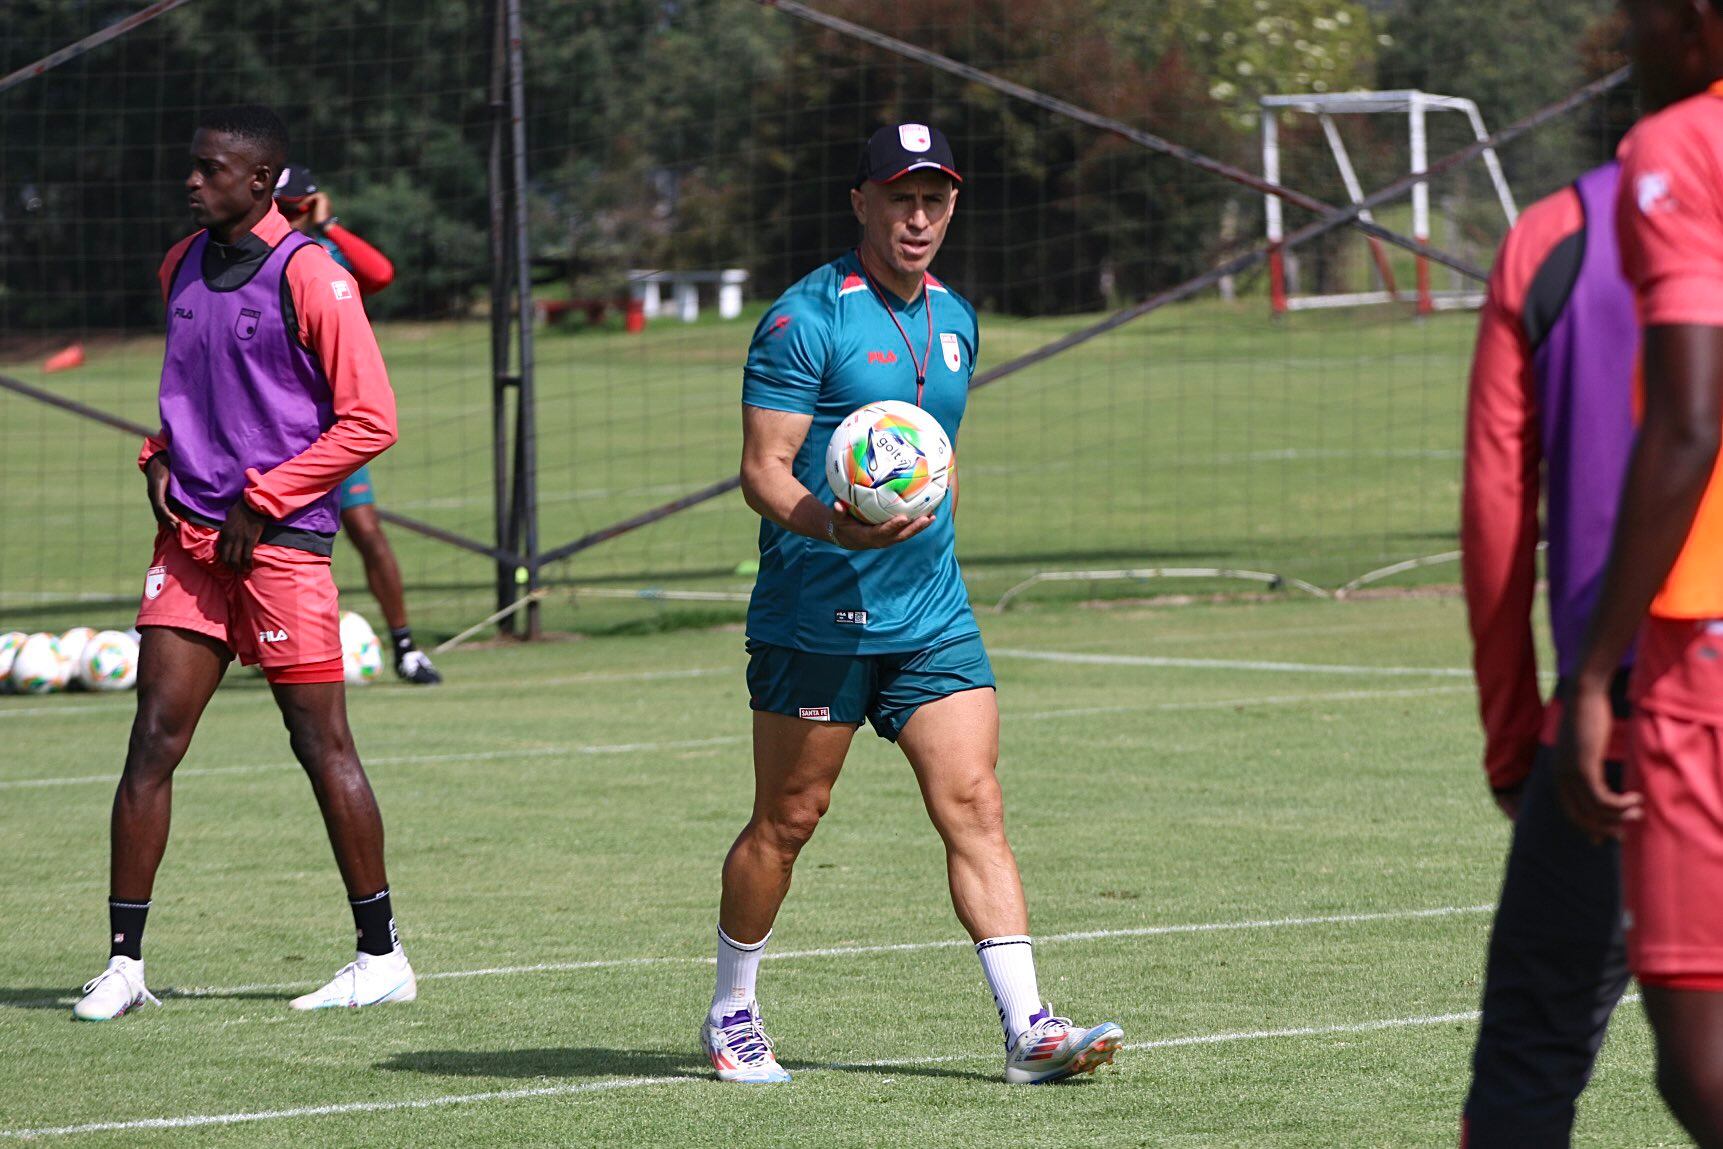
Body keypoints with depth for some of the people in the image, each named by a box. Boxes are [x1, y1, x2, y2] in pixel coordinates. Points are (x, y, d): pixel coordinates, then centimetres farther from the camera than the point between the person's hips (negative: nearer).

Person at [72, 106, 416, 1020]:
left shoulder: (307, 275, -9)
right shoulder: (181, 268, 12)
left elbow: (369, 420, -10)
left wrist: (262, 500, -12)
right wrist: (160, 458, 9)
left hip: (280, 541, -6)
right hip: (189, 534, 6)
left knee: (321, 745, -1)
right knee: (154, 739, -1)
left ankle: (382, 956, 9)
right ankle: (123, 960, 1)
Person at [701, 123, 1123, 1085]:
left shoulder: (955, 321, 13)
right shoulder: (808, 318, -10)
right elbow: (763, 471, -14)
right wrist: (832, 526, -31)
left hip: (933, 618, 6)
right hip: (816, 621, -5)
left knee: (974, 805, -6)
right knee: (788, 821, 4)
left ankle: (1027, 1030, -11)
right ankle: (732, 1014, 21)